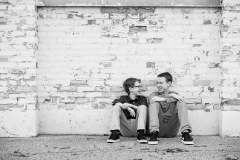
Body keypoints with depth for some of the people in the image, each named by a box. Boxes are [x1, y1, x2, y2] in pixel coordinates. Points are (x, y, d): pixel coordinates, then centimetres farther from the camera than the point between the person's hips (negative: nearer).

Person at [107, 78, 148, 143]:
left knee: (143, 107, -19)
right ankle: (115, 133, -30)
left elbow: (142, 109, -7)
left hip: (137, 128, 0)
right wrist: (128, 108, -23)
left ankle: (140, 134, -34)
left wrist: (129, 105, -12)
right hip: (126, 129, 0)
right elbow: (116, 103, -11)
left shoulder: (142, 99, 15)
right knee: (116, 107, -14)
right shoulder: (123, 98, 14)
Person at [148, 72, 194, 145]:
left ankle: (185, 133, -33)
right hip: (159, 130, 0)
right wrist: (171, 97, -15)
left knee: (181, 101, -14)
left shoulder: (174, 95, 19)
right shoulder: (154, 95, 18)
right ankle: (154, 133, -38)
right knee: (154, 102, -17)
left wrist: (161, 99, -16)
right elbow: (152, 99, -8)